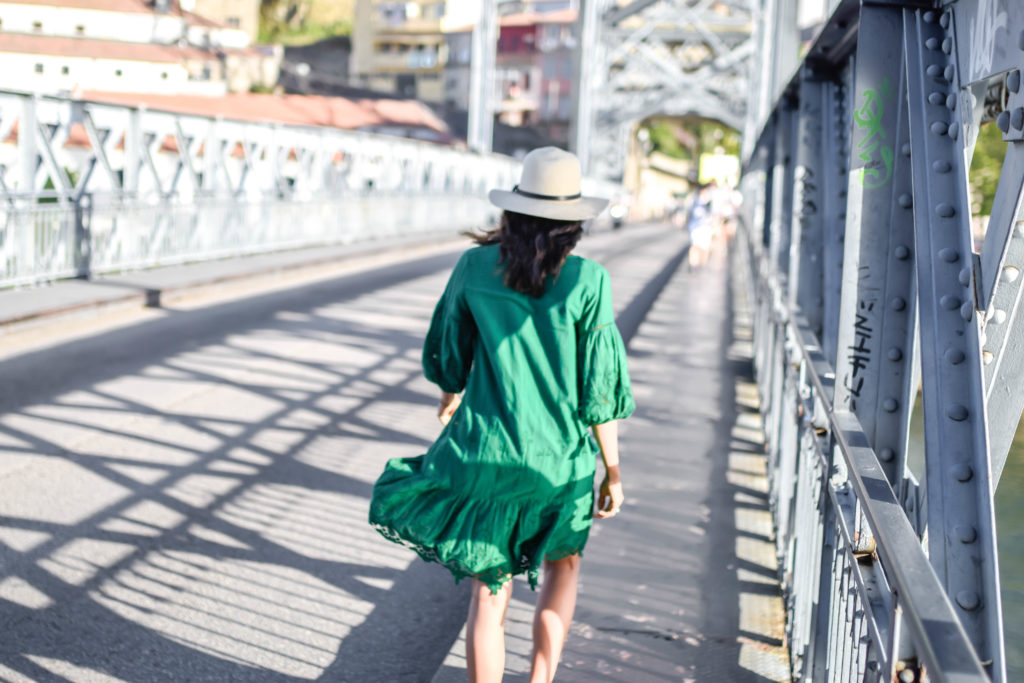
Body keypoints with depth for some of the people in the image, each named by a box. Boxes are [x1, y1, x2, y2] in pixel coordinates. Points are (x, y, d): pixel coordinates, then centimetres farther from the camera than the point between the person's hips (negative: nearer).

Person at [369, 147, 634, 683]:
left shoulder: (475, 266, -3)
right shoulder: (587, 281, -10)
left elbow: (448, 356, 11)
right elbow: (599, 390, -8)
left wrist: (452, 396, 33)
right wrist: (612, 472, 2)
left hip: (485, 452, 1)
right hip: (560, 460, -1)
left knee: (488, 595, 10)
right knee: (562, 566, 25)